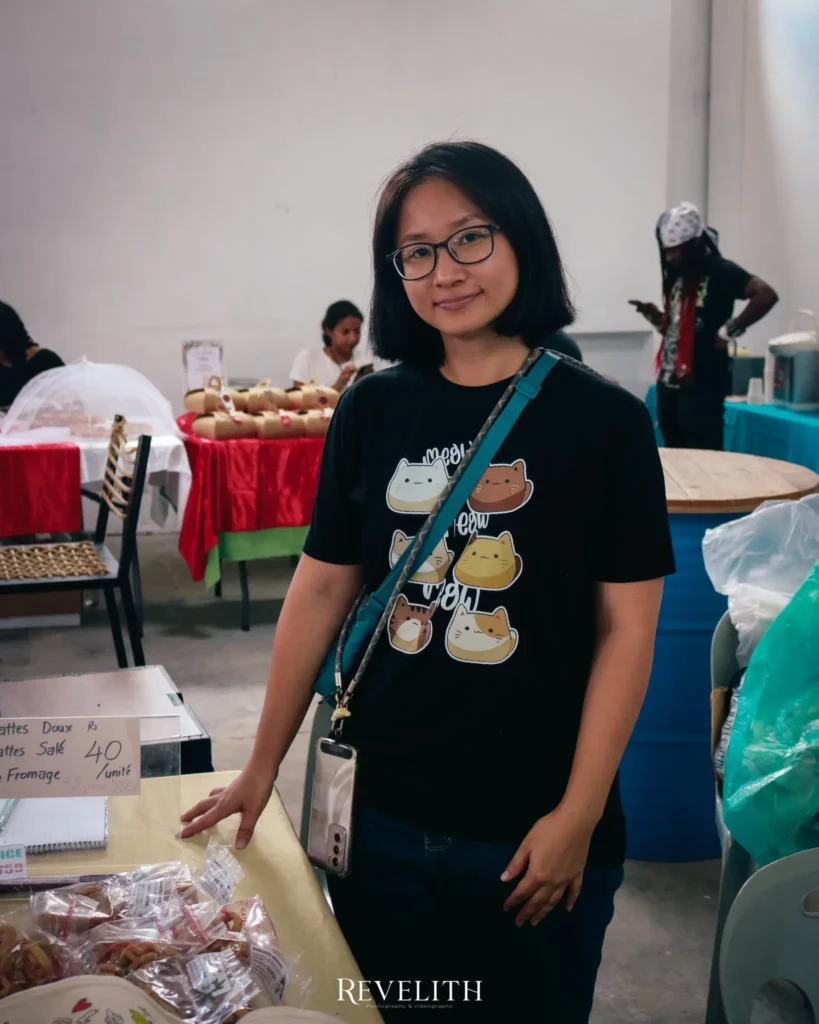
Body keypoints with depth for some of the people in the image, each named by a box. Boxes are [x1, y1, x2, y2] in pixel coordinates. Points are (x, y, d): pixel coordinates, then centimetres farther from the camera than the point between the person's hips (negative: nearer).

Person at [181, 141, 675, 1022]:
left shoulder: (603, 421, -9)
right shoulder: (373, 411, -1)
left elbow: (627, 628, -8)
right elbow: (319, 591, 4)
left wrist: (577, 817, -11)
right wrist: (263, 766, 8)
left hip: (534, 832, -2)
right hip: (383, 819, 3)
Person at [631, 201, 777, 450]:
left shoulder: (721, 271, -8)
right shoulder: (678, 274, 15)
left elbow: (766, 296, -22)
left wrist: (729, 331, -16)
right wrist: (653, 315, 2)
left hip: (702, 385, -8)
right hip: (669, 382, 8)